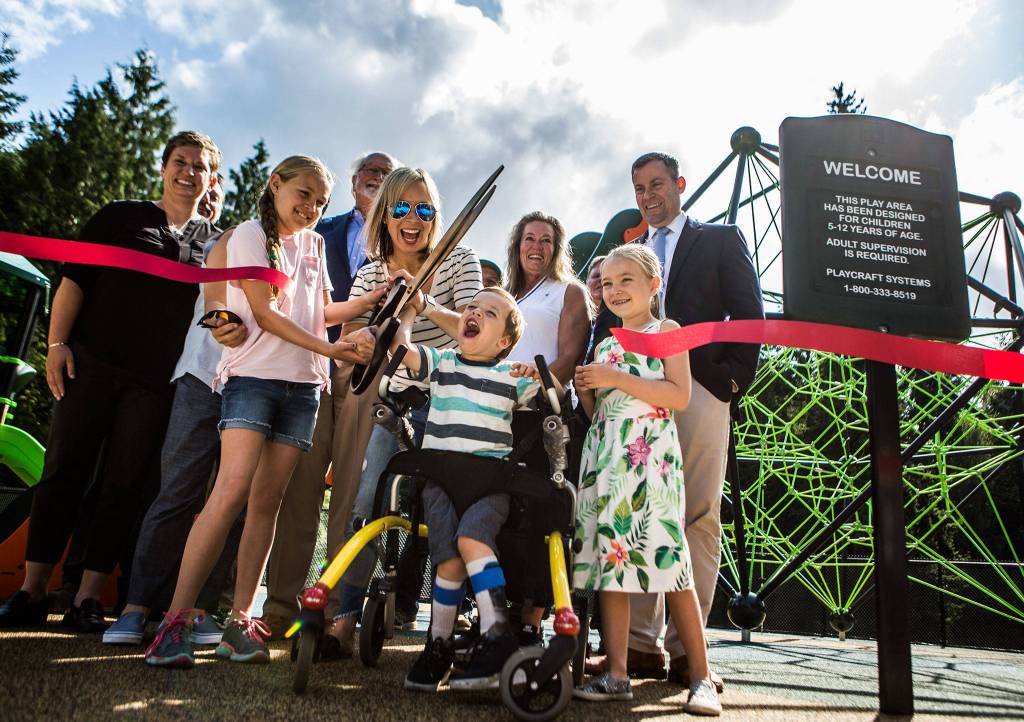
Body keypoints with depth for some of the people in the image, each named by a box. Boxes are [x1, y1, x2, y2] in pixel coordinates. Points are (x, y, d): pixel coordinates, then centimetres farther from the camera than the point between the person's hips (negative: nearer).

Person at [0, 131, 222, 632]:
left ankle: (88, 599, 6)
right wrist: (57, 343, -4)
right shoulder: (120, 216, 12)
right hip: (91, 363, 0)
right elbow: (74, 280, 6)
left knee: (125, 487, 0)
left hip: (156, 383, 1)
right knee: (63, 473, -1)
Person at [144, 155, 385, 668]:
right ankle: (176, 620, -13)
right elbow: (263, 313, -7)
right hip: (253, 374, -5)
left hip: (302, 385, 5)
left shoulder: (313, 245, 21)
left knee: (267, 501, 1)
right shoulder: (251, 235, 3)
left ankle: (240, 621, 4)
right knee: (232, 489, -18)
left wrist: (370, 300, 7)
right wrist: (327, 348, -11)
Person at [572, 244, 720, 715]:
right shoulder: (604, 346, 21)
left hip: (650, 457, -5)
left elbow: (680, 396, -9)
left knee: (668, 558, -9)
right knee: (608, 557, 1)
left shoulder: (666, 330, 5)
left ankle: (701, 677, 2)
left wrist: (617, 379, -13)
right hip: (604, 459, 6)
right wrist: (585, 389, 2)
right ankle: (616, 675, 6)